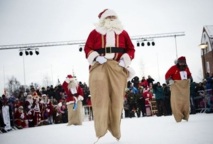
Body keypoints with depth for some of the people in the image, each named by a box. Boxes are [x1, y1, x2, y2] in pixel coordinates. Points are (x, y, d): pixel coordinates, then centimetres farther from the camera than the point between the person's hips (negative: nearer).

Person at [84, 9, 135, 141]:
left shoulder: (123, 33, 16)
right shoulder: (95, 32, 9)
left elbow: (131, 49, 14)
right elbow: (88, 48, 6)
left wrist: (125, 60, -3)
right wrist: (96, 57, -11)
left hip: (118, 67, 2)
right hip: (99, 67, -2)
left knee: (117, 98, 0)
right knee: (100, 97, -11)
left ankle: (115, 130, 7)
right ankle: (101, 130, -10)